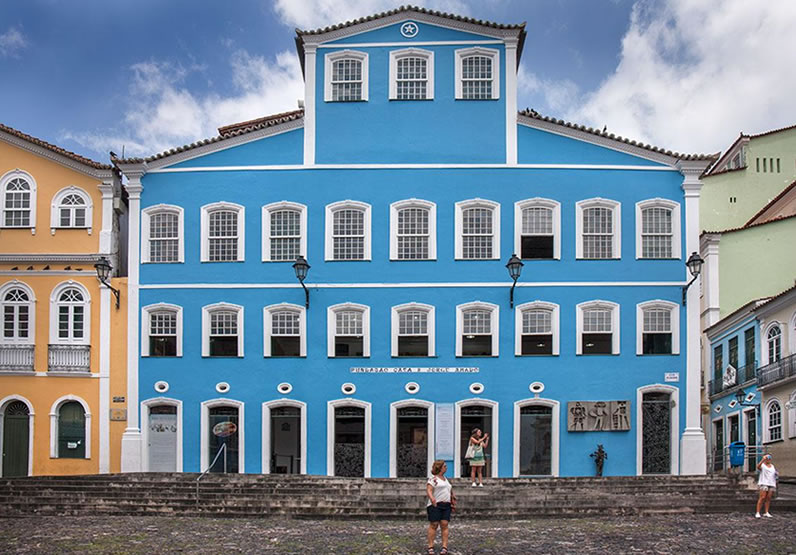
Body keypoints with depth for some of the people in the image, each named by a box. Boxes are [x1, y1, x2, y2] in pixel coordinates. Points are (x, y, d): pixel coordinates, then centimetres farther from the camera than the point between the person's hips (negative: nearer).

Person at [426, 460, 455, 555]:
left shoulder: (445, 479, 21)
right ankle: (431, 547, -2)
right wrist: (431, 498, -33)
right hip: (435, 505, -6)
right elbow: (429, 490, -14)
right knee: (434, 525, -6)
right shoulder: (433, 479, -2)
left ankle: (444, 547, -4)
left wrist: (453, 499, 19)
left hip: (446, 505, 6)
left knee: (444, 525, -3)